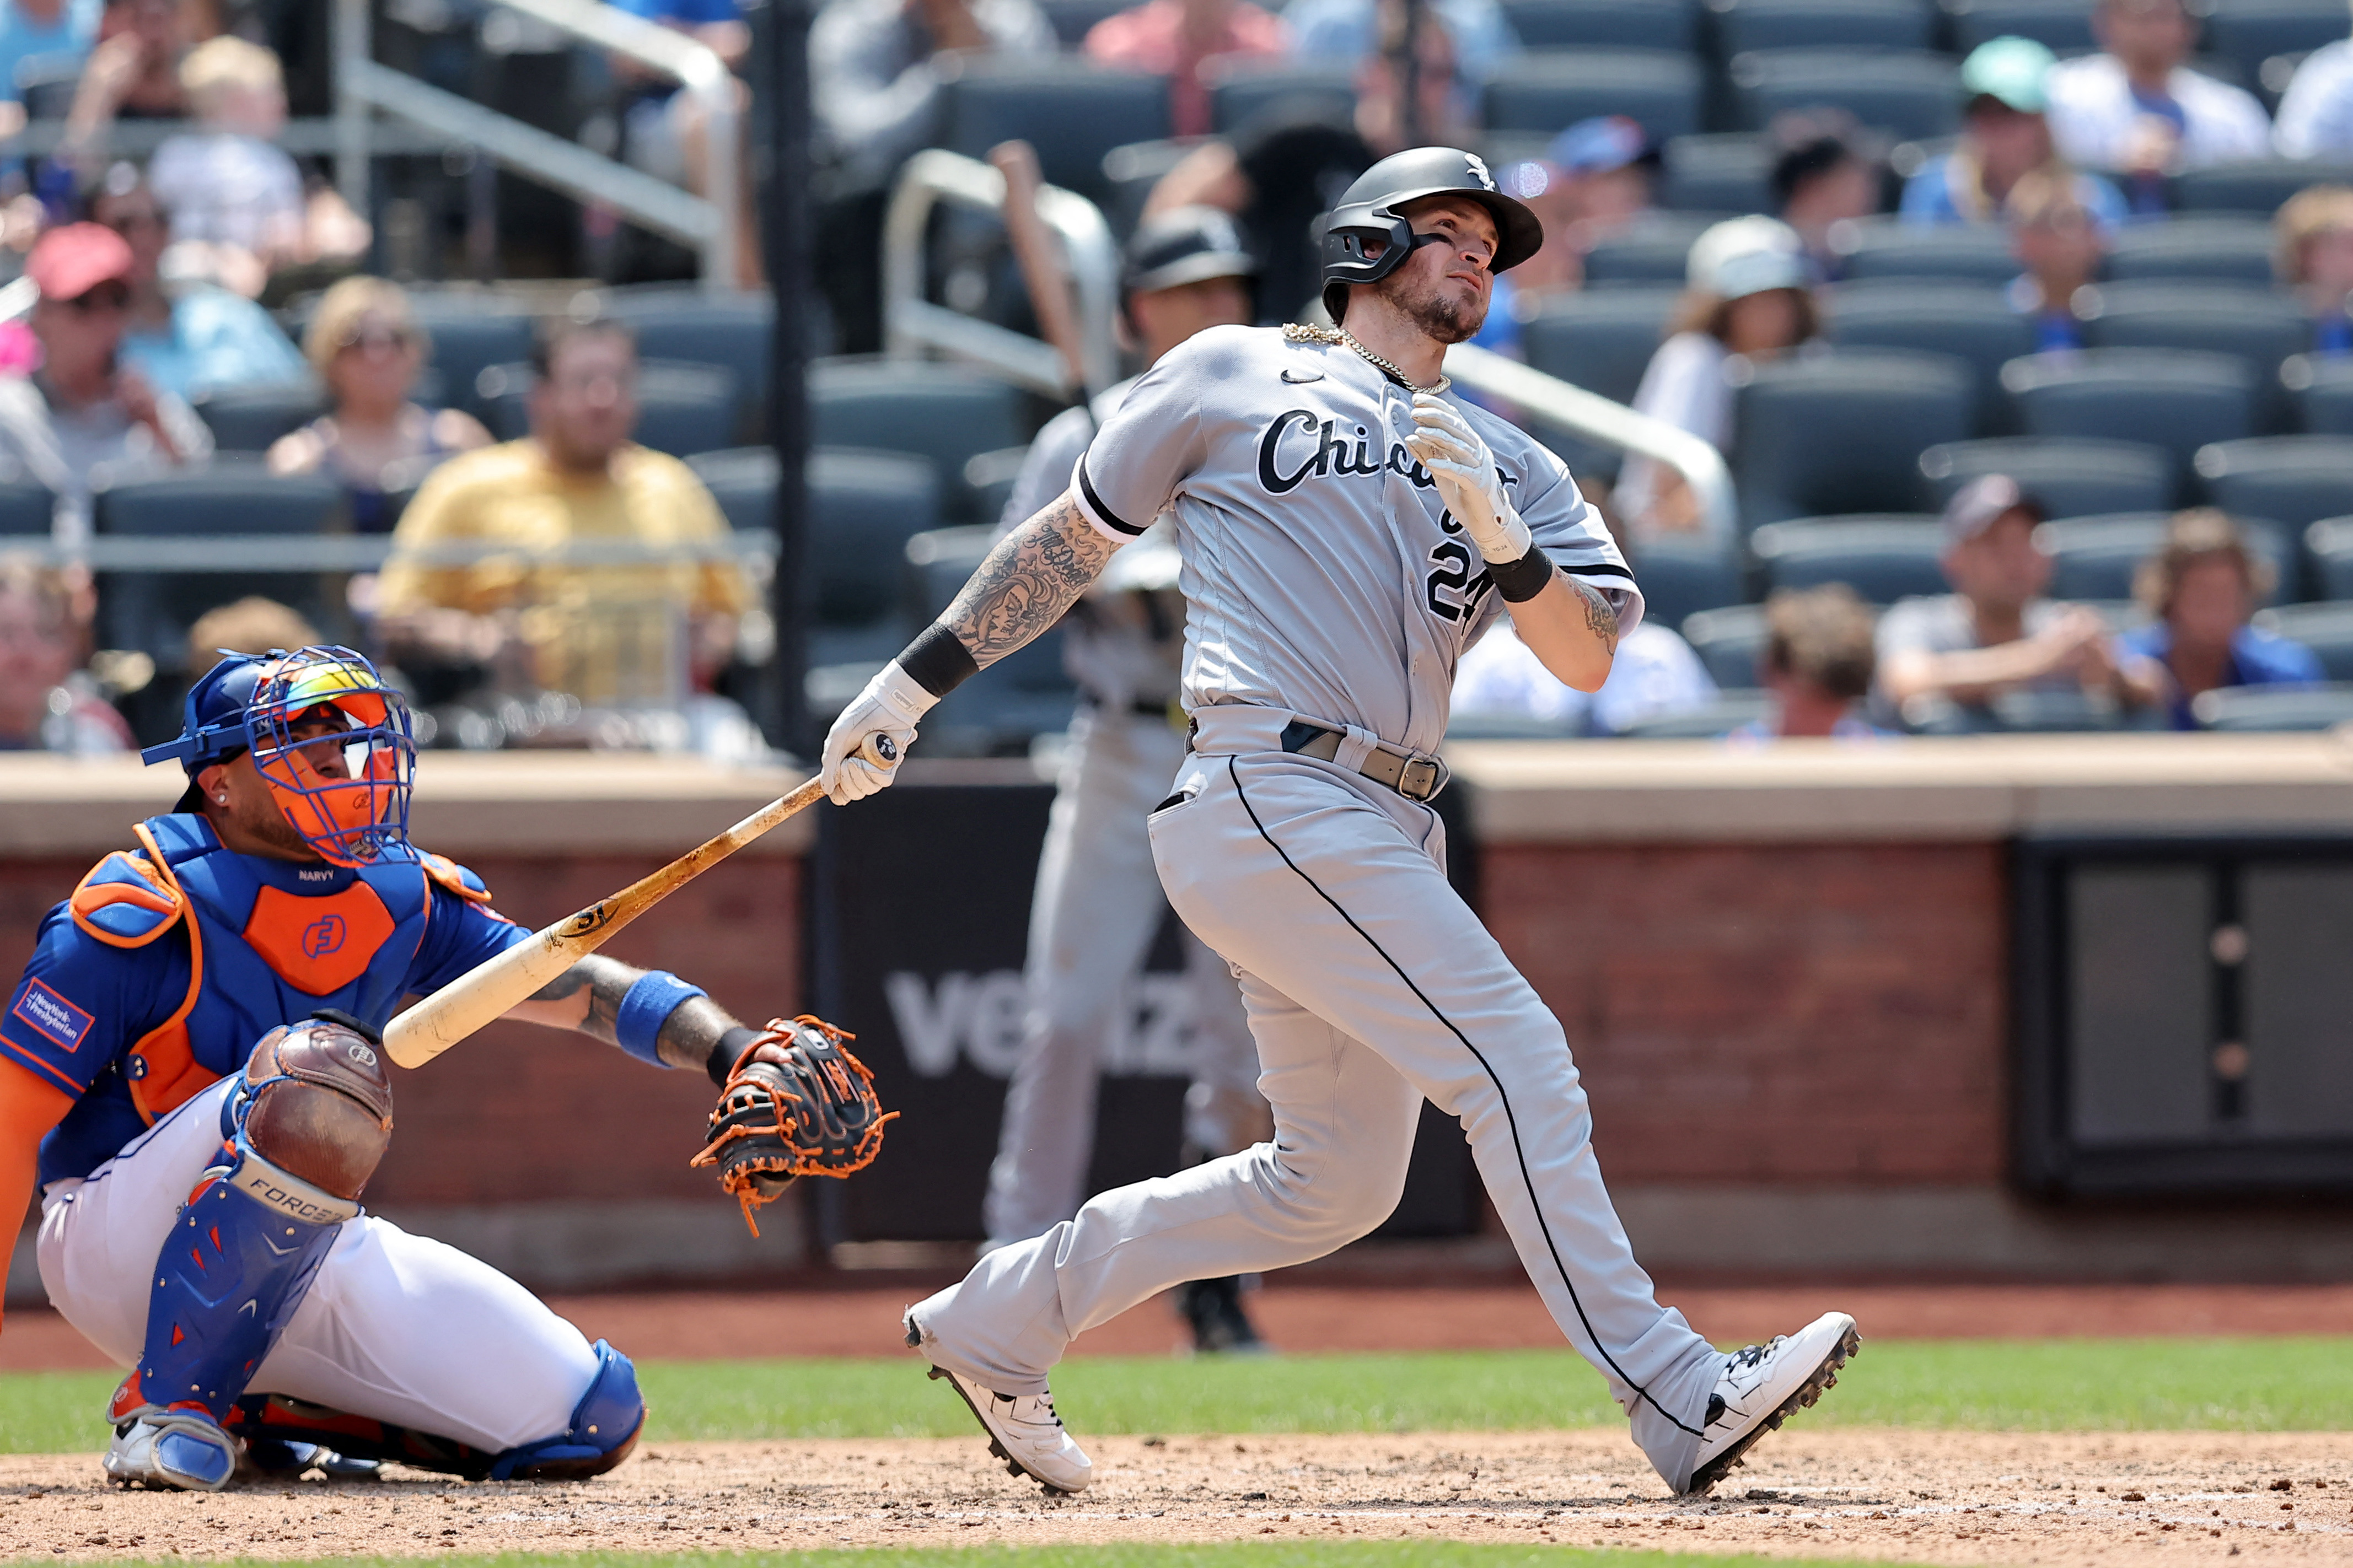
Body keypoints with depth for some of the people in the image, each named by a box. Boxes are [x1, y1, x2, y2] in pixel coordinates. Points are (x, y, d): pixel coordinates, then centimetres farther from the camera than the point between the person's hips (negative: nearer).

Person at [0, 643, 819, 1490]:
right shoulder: (141, 907, -14)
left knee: (591, 1421, -4)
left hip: (304, 1260, 7)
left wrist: (733, 1048, -11)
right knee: (326, 1073, -36)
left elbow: (573, 985, 6)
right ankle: (173, 1405, -23)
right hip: (114, 1248, -7)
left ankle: (262, 1417, 10)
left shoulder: (399, 895, 7)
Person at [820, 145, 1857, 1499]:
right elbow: (1073, 539, 15)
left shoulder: (1509, 464, 20)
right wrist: (917, 681, 13)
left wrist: (1492, 523, -11)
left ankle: (1002, 1321, 23)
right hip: (1269, 795, -7)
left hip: (1386, 837, 7)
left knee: (1339, 1180, 9)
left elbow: (1586, 656, 6)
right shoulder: (1235, 376, 8)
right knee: (1514, 1056, -17)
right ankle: (1676, 1400, -22)